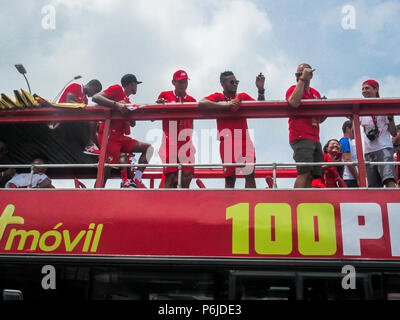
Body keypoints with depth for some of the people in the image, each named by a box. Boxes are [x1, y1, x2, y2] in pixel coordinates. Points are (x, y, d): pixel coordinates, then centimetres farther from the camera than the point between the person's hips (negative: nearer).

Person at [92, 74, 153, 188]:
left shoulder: (127, 102, 25)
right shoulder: (117, 89, 2)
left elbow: (132, 124, 25)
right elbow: (95, 97, -13)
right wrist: (116, 104, -24)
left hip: (120, 137, 9)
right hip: (109, 135, -8)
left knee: (148, 148, 2)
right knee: (107, 170, -15)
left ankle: (136, 180, -11)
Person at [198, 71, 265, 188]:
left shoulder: (243, 96, 18)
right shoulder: (217, 97, 8)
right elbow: (201, 103, -10)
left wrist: (260, 90, -2)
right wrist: (226, 105, -15)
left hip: (244, 140, 3)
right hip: (227, 142, -3)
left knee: (250, 175, -7)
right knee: (230, 178, -2)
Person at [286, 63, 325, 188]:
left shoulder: (316, 93, 23)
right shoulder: (293, 89, 4)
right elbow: (294, 102, -22)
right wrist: (302, 79, -14)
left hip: (315, 139, 7)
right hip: (301, 137, -7)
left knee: (312, 175, 1)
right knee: (304, 173, -19)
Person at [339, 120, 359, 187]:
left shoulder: (351, 142, 24)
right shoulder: (344, 141, -6)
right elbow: (348, 161, -16)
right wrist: (358, 178, -17)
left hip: (354, 179, 10)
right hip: (350, 179, -10)